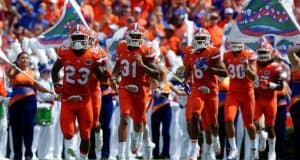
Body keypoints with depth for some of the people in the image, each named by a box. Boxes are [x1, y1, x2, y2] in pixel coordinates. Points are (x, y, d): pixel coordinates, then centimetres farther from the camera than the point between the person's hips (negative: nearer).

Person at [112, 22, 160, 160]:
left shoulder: (146, 51, -13)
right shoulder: (121, 48, 0)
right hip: (125, 88, 1)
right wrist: (114, 76, 10)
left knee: (138, 121, 14)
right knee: (124, 119, -15)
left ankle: (137, 138, 51)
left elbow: (156, 75, -16)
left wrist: (142, 65, -28)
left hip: (141, 89, -1)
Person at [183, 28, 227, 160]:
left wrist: (208, 68, -21)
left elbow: (224, 73, -11)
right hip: (196, 90, 1)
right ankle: (194, 147, -19)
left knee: (211, 122, 6)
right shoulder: (190, 53, 5)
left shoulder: (212, 53, -7)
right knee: (194, 116, -22)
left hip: (211, 90, -1)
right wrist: (186, 81, 7)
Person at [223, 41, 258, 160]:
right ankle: (233, 148, -6)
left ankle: (253, 148, 31)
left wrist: (247, 68, -29)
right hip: (232, 93, 2)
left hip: (247, 93, -2)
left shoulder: (249, 56, -8)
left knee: (248, 123, 8)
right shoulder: (227, 56, 3)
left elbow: (253, 77, -15)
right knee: (228, 120, -17)